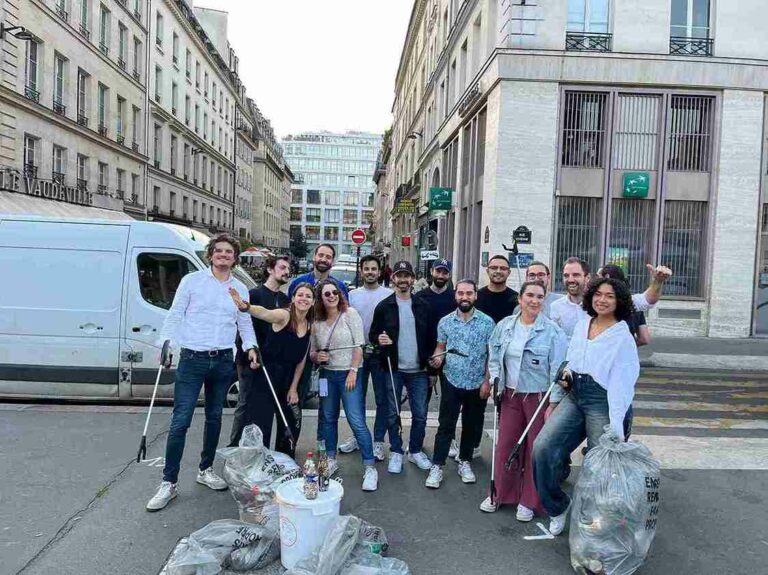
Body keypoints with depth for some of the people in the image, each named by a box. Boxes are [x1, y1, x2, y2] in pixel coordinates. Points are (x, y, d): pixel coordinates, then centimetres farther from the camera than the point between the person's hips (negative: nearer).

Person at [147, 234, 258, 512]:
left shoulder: (240, 288, 9)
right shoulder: (192, 280, -1)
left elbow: (245, 324, 14)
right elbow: (175, 315, -2)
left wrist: (250, 347, -1)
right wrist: (166, 343, -15)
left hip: (223, 361, 4)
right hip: (192, 359, -4)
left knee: (214, 418, 14)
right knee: (180, 421, -6)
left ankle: (205, 470, 31)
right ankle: (169, 482, 6)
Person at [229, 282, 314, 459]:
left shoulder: (310, 326, 3)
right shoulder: (284, 315, -15)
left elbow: (301, 360, 7)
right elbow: (264, 313, -39)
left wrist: (294, 388, 2)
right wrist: (246, 306, -60)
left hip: (289, 380, 7)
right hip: (266, 376, -7)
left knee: (292, 424, 16)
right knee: (260, 426, -6)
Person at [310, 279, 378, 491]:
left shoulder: (350, 314, -7)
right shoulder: (317, 323, 6)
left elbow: (358, 346, -10)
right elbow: (312, 352, 14)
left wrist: (353, 372, -15)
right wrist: (316, 356, -9)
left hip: (349, 374, -5)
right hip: (327, 375, 5)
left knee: (357, 422, -9)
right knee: (329, 419, 14)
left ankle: (370, 468, -1)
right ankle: (331, 460, 31)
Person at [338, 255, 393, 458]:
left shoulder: (389, 295, -3)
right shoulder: (353, 295, 6)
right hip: (357, 352, 3)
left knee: (382, 399, 5)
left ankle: (378, 441, 18)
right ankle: (357, 436, 27)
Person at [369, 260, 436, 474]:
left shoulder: (423, 306, 4)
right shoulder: (384, 306, -1)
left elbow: (431, 338, 7)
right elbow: (372, 334, 4)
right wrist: (379, 339, -20)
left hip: (419, 371, 1)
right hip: (393, 370, -1)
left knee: (420, 414, 8)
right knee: (393, 414, 8)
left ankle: (415, 451, 26)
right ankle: (396, 452, 24)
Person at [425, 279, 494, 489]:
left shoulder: (487, 322, -5)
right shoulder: (445, 322, -1)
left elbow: (491, 354, -2)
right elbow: (441, 347, 8)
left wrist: (487, 381, -7)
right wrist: (438, 358, -15)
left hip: (477, 384, 0)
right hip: (452, 382, 0)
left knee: (471, 425, 14)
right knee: (445, 426, 3)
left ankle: (465, 462, 31)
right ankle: (437, 466, 12)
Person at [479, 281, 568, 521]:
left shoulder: (552, 331, -11)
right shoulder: (504, 325, 2)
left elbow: (557, 369, -10)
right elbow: (494, 356, 15)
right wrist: (496, 382, 5)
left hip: (539, 397, -3)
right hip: (511, 395, 3)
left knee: (536, 448, 8)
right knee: (505, 445, 9)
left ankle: (529, 502, 25)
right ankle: (499, 494, 28)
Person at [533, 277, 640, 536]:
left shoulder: (623, 337, -6)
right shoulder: (581, 325, 10)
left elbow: (621, 383, -12)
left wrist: (616, 427, -18)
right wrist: (567, 372, 5)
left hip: (601, 401, -5)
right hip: (574, 396, 5)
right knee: (543, 447, -9)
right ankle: (557, 505, 12)